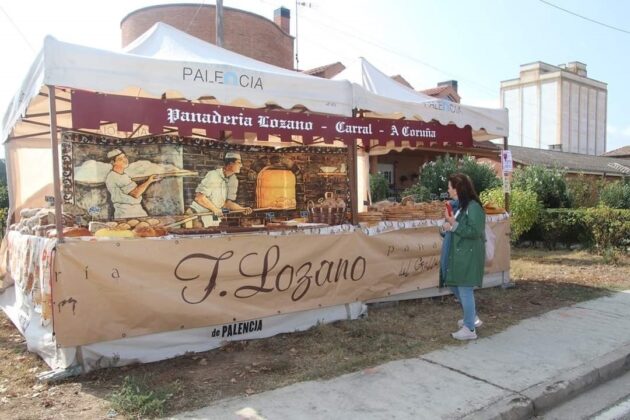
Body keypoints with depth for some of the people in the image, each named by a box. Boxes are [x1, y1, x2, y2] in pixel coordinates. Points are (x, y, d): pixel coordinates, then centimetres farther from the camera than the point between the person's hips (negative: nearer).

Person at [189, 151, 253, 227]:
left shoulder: (234, 180, 1)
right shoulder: (213, 176, -20)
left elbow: (227, 203, 4)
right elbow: (199, 197, -22)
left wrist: (243, 209, -10)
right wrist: (215, 209, -17)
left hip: (214, 217, 7)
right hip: (198, 215, -7)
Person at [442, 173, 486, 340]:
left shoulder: (473, 207, -16)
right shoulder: (459, 205, 12)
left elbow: (474, 232, -22)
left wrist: (454, 223, -21)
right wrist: (448, 226, -1)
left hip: (468, 255, -10)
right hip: (457, 253, 10)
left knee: (465, 289, -3)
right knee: (455, 287, 17)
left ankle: (470, 329, 10)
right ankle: (473, 318, 33)